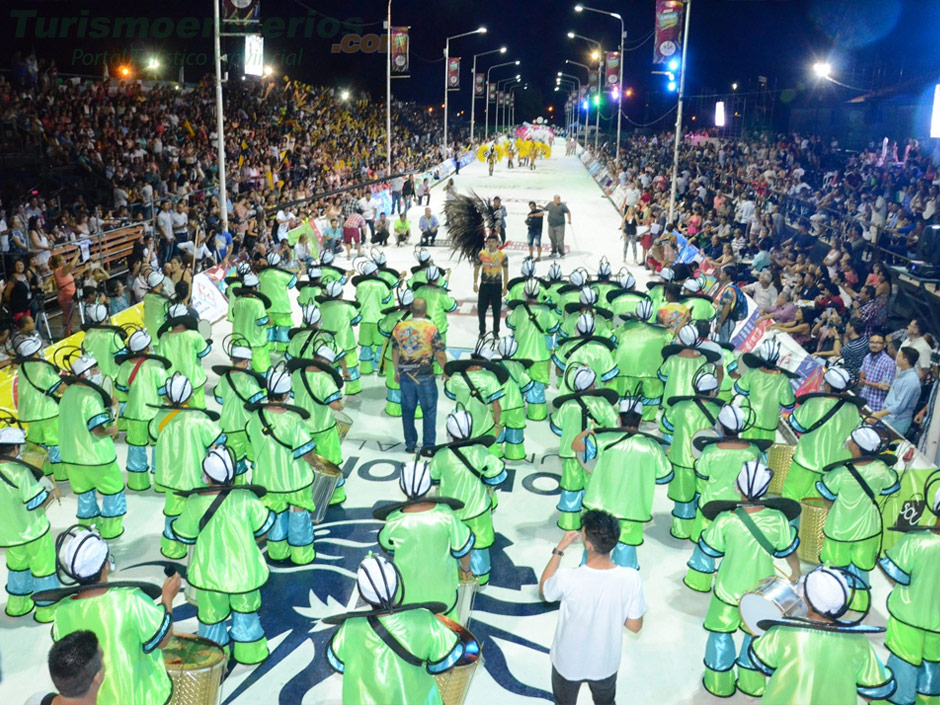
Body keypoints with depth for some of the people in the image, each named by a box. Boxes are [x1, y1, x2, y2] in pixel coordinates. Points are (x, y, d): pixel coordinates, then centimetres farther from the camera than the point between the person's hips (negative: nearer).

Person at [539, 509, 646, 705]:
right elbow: (635, 626, -13)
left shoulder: (567, 578, -33)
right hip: (606, 663, 2)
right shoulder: (631, 578, -28)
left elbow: (544, 588, -9)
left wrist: (559, 549, -6)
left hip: (569, 662, -1)